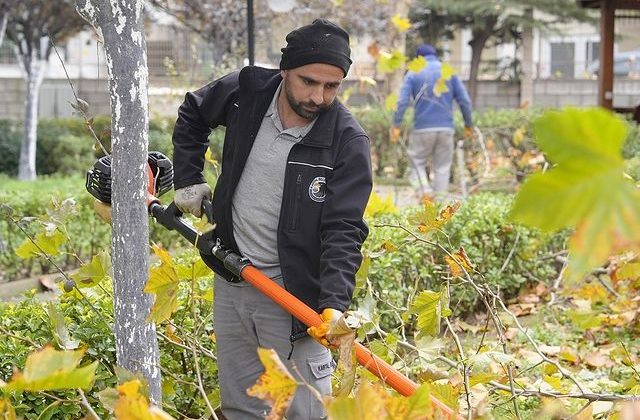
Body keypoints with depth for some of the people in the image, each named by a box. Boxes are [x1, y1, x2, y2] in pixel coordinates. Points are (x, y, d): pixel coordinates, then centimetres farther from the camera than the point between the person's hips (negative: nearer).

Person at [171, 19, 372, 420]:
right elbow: (192, 115, 16)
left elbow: (343, 230, -20)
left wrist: (334, 303, -32)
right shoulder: (244, 91, -6)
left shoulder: (348, 142, -16)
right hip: (230, 281, 4)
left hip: (292, 293, -4)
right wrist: (188, 179, 10)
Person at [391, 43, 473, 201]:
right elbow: (464, 100, 5)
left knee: (416, 163, 8)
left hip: (422, 129, -2)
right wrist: (468, 124, 12)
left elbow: (402, 101, -7)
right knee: (442, 168, 7)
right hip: (446, 128, 2)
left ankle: (424, 192, -15)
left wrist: (396, 126, -5)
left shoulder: (413, 74, 4)